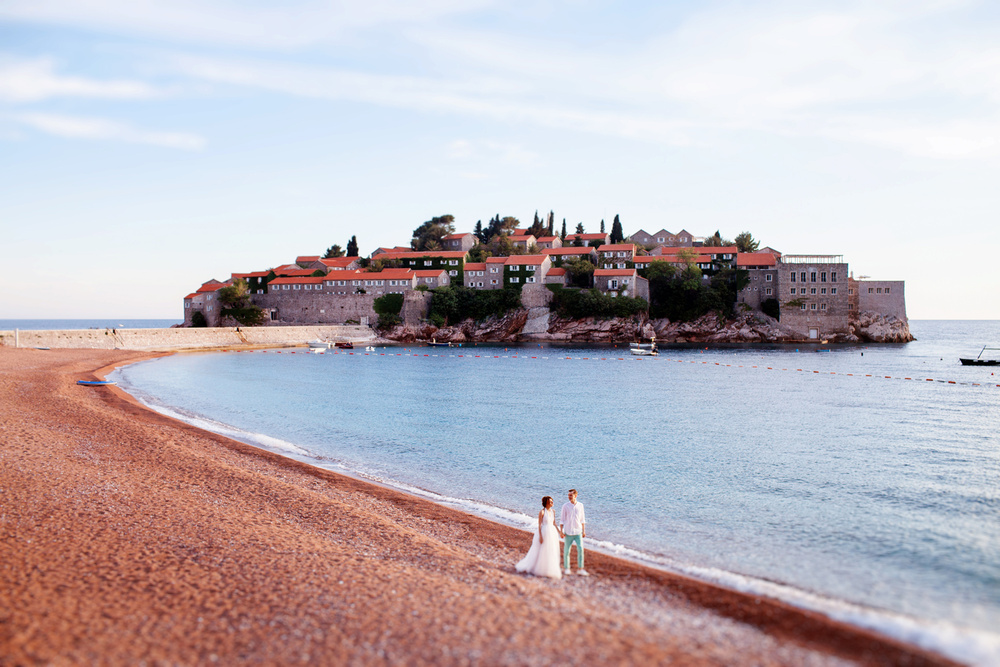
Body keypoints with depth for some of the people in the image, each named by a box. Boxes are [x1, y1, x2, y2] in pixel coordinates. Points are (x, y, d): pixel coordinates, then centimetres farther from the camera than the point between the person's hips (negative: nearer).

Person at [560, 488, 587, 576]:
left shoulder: (580, 505, 4)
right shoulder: (565, 506, -4)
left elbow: (582, 519, 12)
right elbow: (562, 520, -1)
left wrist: (584, 531, 10)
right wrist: (561, 532, -6)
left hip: (578, 532, 2)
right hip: (568, 532, -2)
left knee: (580, 549, -7)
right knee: (567, 550, 4)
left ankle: (580, 569, -1)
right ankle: (566, 569, 16)